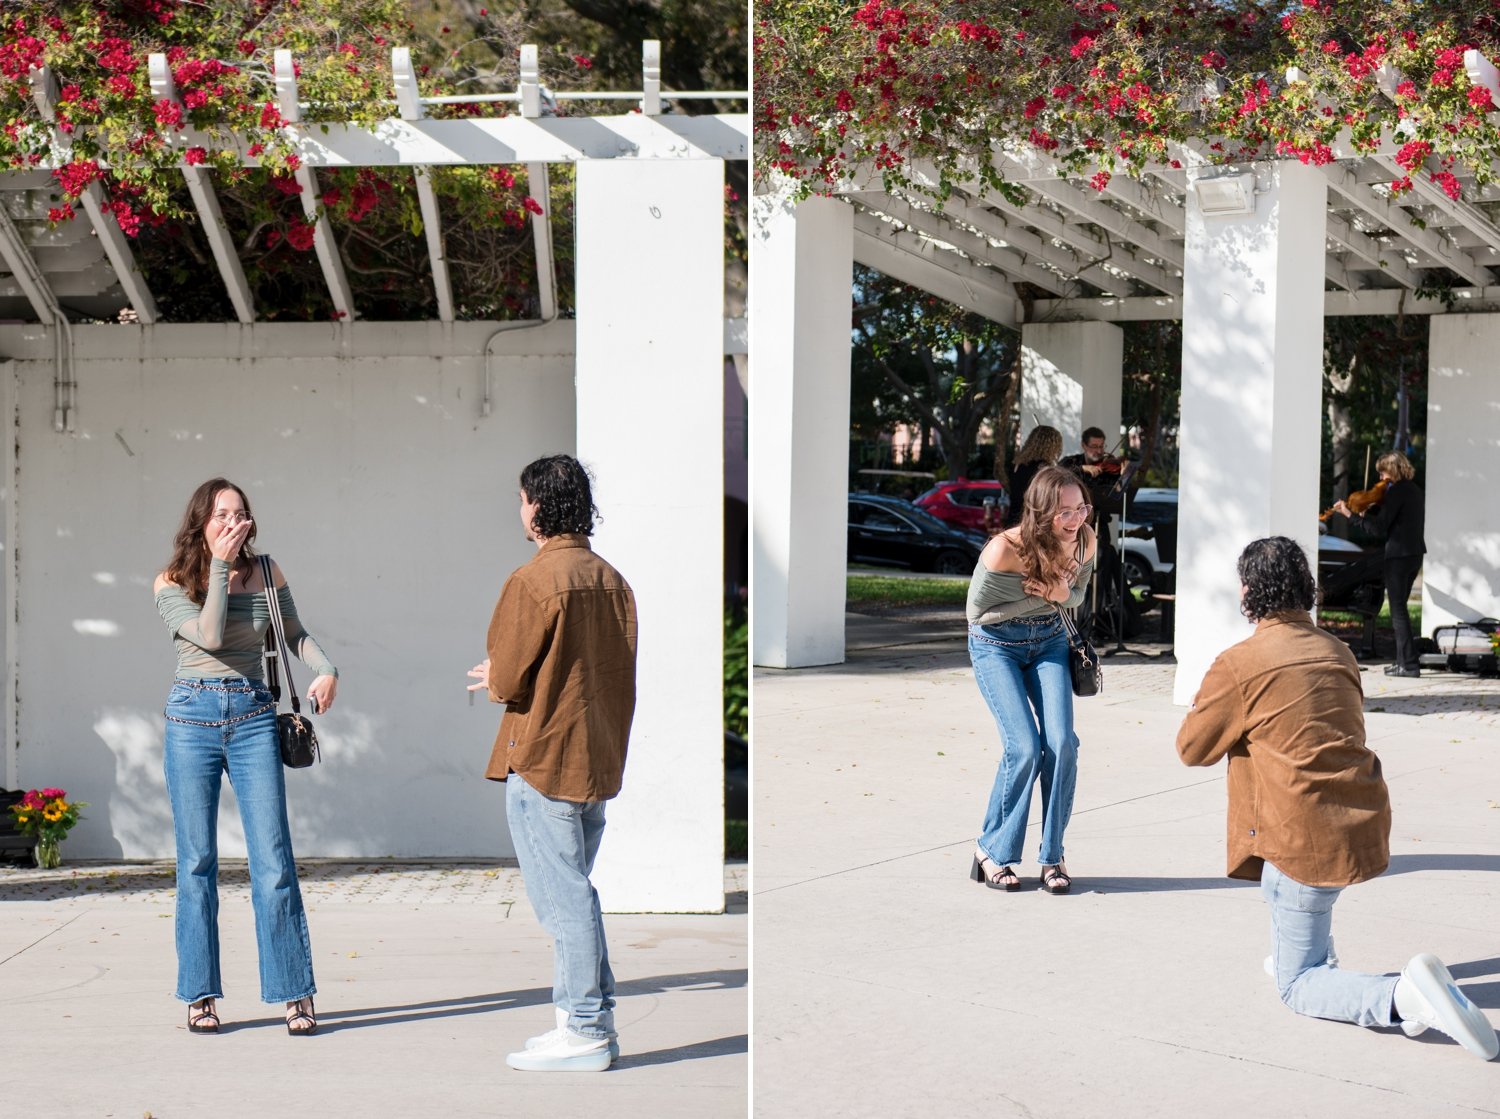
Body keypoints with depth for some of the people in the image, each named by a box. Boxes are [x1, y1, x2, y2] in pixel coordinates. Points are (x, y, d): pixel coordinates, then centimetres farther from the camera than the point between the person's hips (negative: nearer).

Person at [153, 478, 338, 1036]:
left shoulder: (265, 574, 5)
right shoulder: (172, 583, 0)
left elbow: (296, 634, 16)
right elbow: (209, 635, -15)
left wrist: (326, 668, -3)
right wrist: (220, 566, -14)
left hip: (254, 717, 1)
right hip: (192, 717, -1)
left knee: (273, 860, -3)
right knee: (197, 862, 5)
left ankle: (295, 992, 3)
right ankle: (200, 994, 14)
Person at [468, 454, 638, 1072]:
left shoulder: (533, 580, -15)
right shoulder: (611, 580, 8)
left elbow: (506, 678, -13)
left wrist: (495, 680, 10)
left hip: (542, 759, -8)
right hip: (598, 759, 8)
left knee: (562, 895, -2)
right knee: (576, 891, 16)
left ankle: (581, 1032, 3)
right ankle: (594, 1019, 21)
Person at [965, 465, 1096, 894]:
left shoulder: (1084, 541, -12)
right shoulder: (1004, 549, -28)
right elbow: (977, 611, -17)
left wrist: (1060, 594, -18)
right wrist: (1039, 596, -24)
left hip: (1049, 641, 4)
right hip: (995, 645, -4)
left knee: (1062, 742, -11)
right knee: (1024, 748, -16)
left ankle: (1053, 856, 3)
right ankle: (992, 850, 4)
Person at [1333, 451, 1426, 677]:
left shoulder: (1396, 491, -14)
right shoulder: (1414, 490, 14)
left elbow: (1380, 527, -18)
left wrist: (1351, 515, -15)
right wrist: (1369, 511, 7)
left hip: (1399, 555, -9)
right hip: (1416, 554, 9)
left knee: (1398, 609, -5)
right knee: (1399, 607, 16)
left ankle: (1409, 664, -8)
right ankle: (1403, 660, 18)